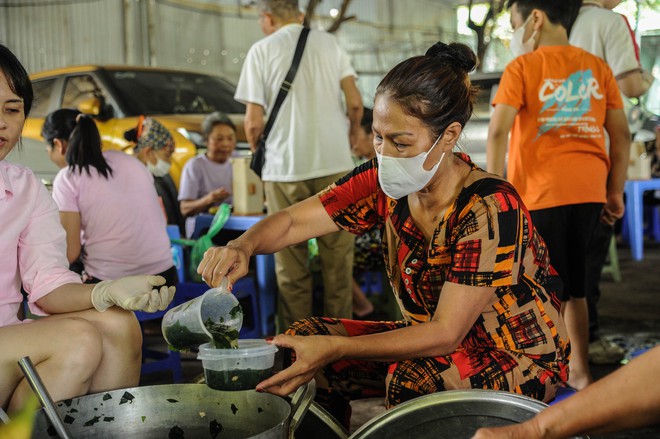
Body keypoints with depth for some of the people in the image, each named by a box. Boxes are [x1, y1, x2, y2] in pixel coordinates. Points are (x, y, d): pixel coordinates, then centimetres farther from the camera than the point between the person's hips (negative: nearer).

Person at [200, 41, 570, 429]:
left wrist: (334, 348, -37)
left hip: (523, 357, -6)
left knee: (412, 379, -35)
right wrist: (242, 247, -28)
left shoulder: (491, 208, -26)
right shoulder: (383, 184, -8)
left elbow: (444, 334, -28)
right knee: (302, 340, -6)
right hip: (435, 341, 6)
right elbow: (291, 222, -4)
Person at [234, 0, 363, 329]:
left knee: (291, 259, 6)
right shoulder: (328, 43, 8)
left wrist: (257, 151, 14)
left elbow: (254, 121, -4)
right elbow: (354, 101, 2)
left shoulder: (262, 50, 0)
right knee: (337, 253, 9)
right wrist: (351, 134, 21)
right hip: (335, 163, 2)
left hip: (285, 166, -2)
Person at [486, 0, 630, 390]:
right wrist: (616, 191, 14)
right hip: (588, 192, 5)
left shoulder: (522, 68, -4)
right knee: (574, 286, 18)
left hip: (540, 193, -5)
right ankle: (580, 372, 26)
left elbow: (498, 132, -14)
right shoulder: (597, 67, 10)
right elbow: (621, 135, 8)